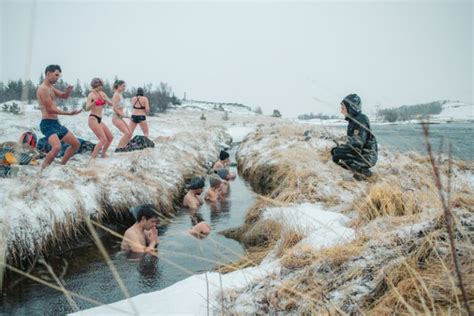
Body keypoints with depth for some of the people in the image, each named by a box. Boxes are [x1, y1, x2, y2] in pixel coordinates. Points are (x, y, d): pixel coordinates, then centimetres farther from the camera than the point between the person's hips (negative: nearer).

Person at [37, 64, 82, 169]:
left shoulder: (51, 88, 16)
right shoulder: (43, 89, -14)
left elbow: (64, 96, 24)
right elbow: (50, 109, -18)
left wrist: (68, 91, -1)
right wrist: (69, 113, -16)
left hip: (56, 123, 10)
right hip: (48, 124, -10)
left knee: (76, 144, 13)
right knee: (57, 147, -32)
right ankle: (42, 171, -17)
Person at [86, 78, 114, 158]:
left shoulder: (102, 94, 10)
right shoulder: (91, 95, -10)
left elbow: (111, 104, 6)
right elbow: (87, 107, -22)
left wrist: (106, 100, -14)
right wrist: (94, 102, -41)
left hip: (99, 120, 8)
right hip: (93, 119, -8)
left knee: (110, 137, 12)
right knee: (103, 139, -19)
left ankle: (103, 154, 28)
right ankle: (92, 158, -17)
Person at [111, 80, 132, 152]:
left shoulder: (120, 95, 15)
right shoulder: (116, 95, -12)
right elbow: (115, 108, -18)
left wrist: (124, 115, 15)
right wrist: (123, 115, -20)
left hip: (120, 118, 9)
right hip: (116, 117, -9)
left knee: (129, 133, 7)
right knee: (126, 133, -18)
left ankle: (123, 147, 15)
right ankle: (118, 149, -11)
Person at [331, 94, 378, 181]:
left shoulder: (361, 120, -20)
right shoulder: (353, 120, 8)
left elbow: (357, 146, -27)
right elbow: (352, 142, 15)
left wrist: (338, 149, -18)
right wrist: (339, 147, 1)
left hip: (367, 158, -10)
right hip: (361, 154, 10)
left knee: (336, 156, -18)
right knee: (334, 151, 12)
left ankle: (362, 171, -6)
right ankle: (362, 170, 10)